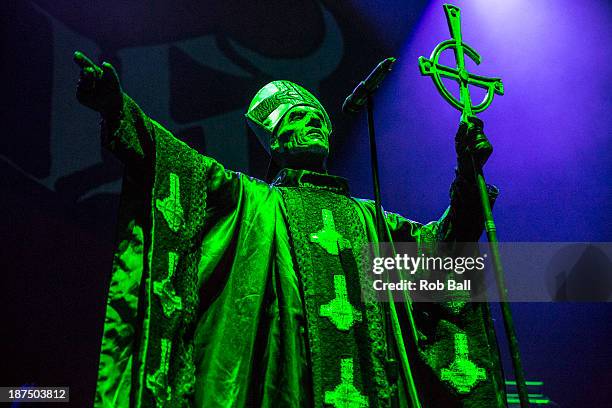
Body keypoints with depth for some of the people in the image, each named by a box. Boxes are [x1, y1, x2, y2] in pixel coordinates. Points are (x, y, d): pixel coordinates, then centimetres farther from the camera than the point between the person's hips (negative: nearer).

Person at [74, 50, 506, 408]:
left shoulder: (366, 216, 25)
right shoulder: (255, 199, 16)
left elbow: (444, 239, 20)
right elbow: (185, 164, 3)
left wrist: (467, 173, 6)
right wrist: (117, 108, -10)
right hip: (290, 373, -3)